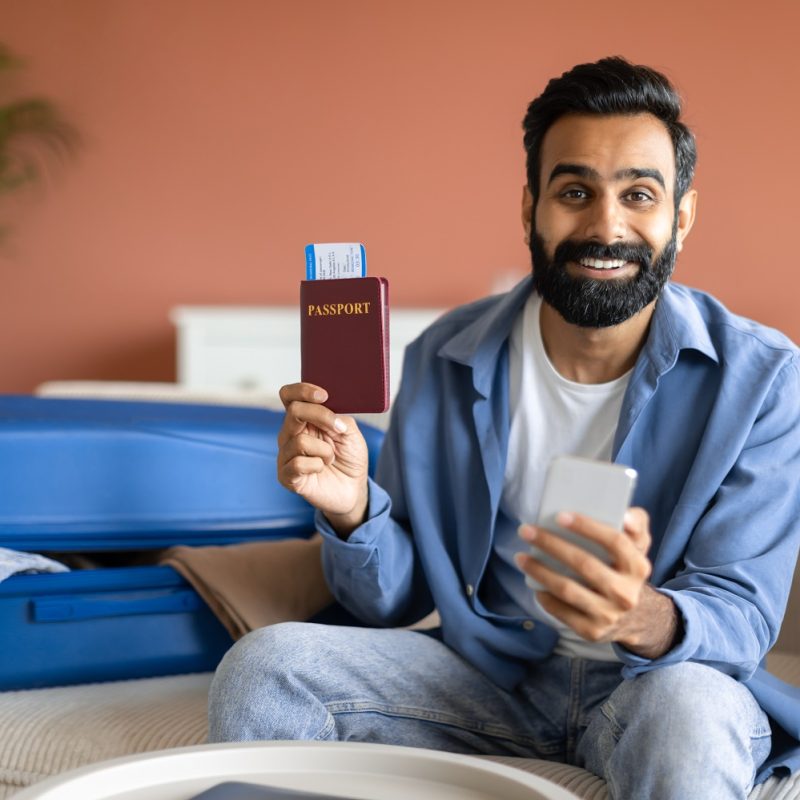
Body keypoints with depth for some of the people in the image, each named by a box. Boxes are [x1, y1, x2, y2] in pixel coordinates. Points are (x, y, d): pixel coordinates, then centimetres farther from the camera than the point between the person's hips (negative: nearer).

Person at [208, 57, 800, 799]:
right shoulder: (445, 361, -3)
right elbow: (400, 600, 2)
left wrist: (646, 618, -40)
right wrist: (353, 510, -22)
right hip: (488, 672, 3)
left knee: (687, 713, -38)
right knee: (263, 666, -19)